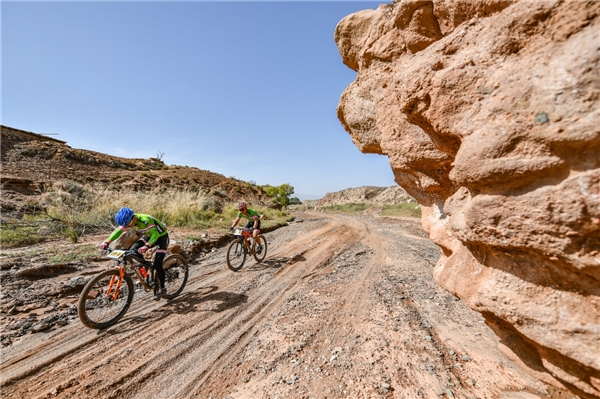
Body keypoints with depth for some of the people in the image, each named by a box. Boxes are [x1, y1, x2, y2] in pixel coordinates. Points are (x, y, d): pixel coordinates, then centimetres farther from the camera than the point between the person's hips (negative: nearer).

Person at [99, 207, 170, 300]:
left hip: (161, 236, -8)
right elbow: (118, 230, -8)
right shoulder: (129, 221, -12)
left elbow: (156, 234, -42)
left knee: (157, 264, -13)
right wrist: (107, 242, -21)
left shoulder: (145, 220, -34)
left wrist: (146, 246, -54)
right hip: (149, 236, 8)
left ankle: (162, 289, 3)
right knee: (133, 250, -12)